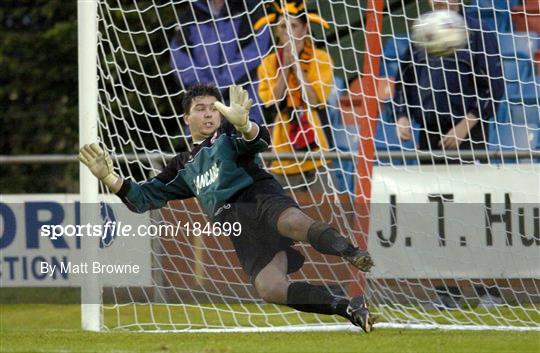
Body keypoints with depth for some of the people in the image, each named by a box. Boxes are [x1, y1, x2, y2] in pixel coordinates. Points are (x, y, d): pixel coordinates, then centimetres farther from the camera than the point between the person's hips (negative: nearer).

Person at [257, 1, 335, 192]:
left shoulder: (320, 59, 1)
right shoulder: (268, 64, 8)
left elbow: (314, 99, -12)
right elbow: (273, 102, -7)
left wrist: (296, 64, -11)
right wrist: (285, 66, -10)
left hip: (314, 150, -2)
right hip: (282, 152, 2)